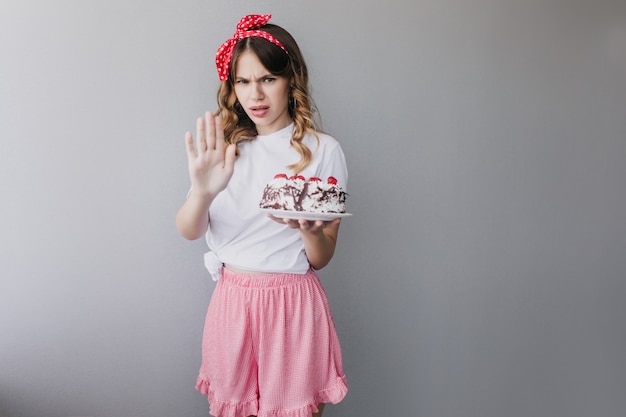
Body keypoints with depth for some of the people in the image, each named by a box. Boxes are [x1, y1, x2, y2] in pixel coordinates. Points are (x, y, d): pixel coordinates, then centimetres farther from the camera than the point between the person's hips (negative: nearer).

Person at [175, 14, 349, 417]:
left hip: (294, 303, -2)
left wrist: (308, 229, -24)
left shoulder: (323, 150, -3)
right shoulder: (225, 147, 5)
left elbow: (322, 258, -1)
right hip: (232, 299, 3)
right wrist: (203, 191, -27)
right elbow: (189, 230, -6)